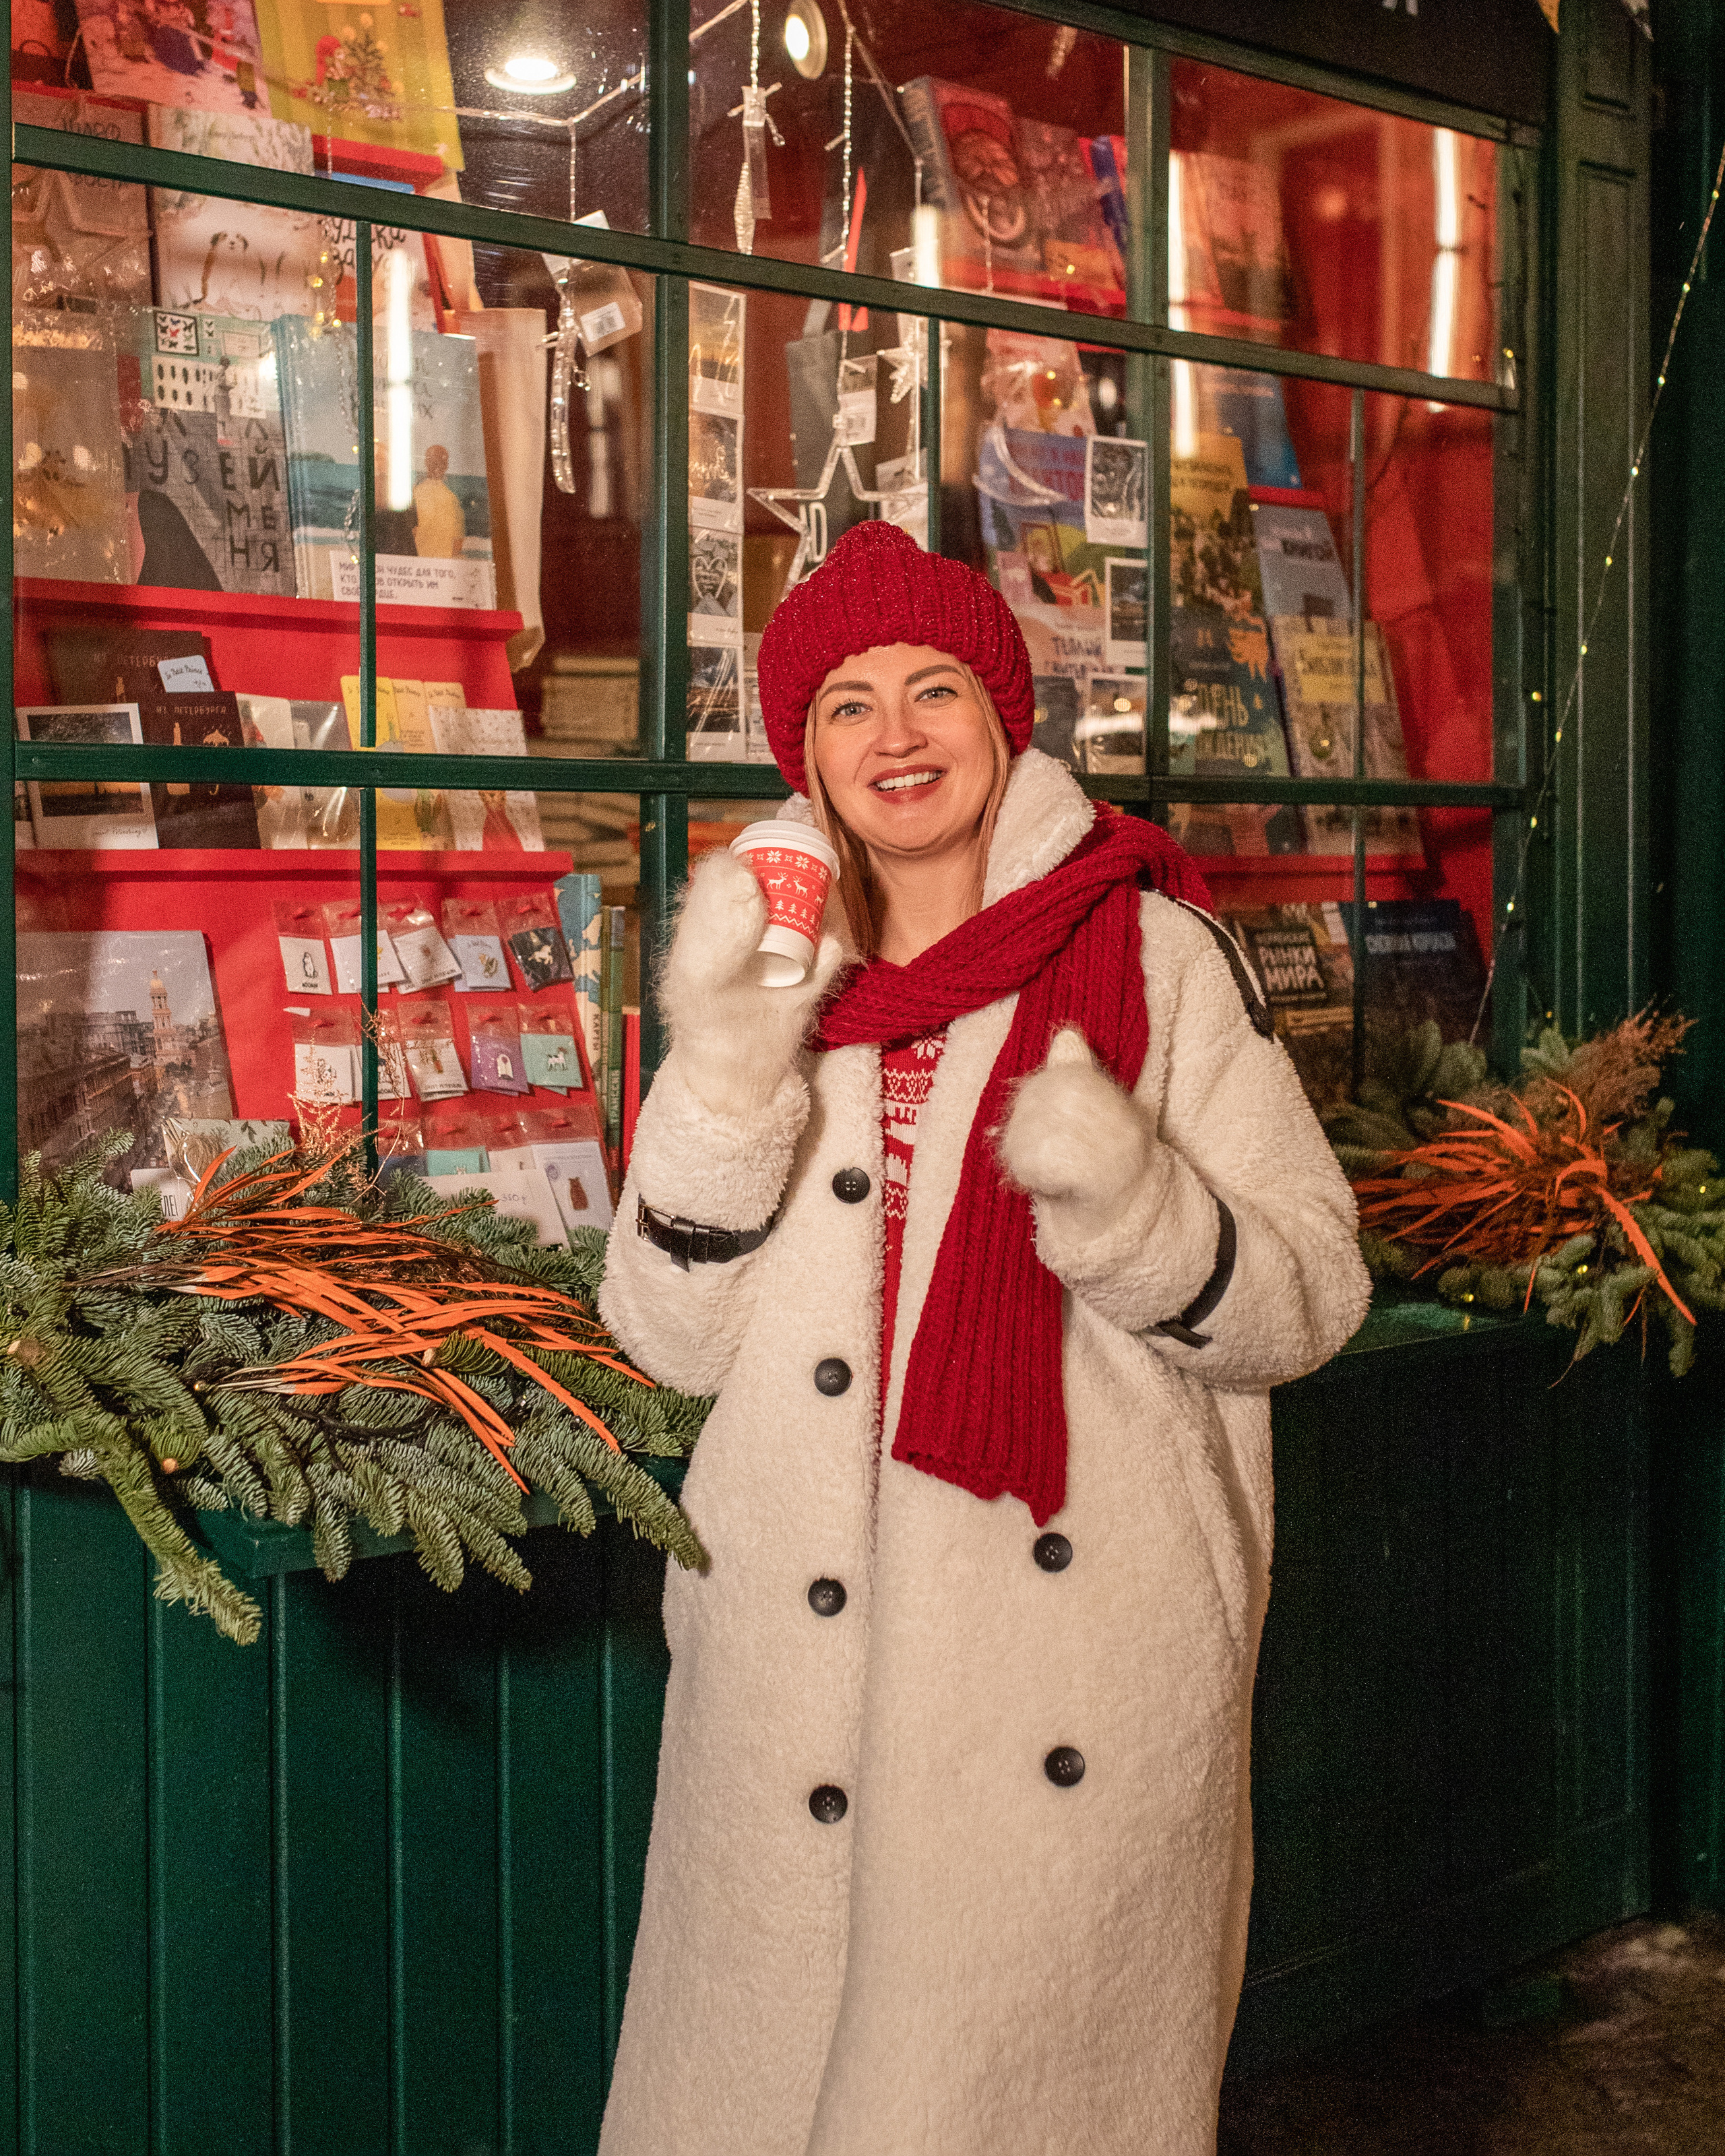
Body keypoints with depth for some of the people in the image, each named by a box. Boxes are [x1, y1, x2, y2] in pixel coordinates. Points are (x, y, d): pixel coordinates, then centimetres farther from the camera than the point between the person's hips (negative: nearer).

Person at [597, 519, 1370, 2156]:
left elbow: (1310, 1298, -2)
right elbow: (674, 1338, 0)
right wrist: (724, 1073, -12)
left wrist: (1124, 1206, -20)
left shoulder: (1151, 956, 1)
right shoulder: (772, 968, 8)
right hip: (800, 1660, 2)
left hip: (1082, 1674, -2)